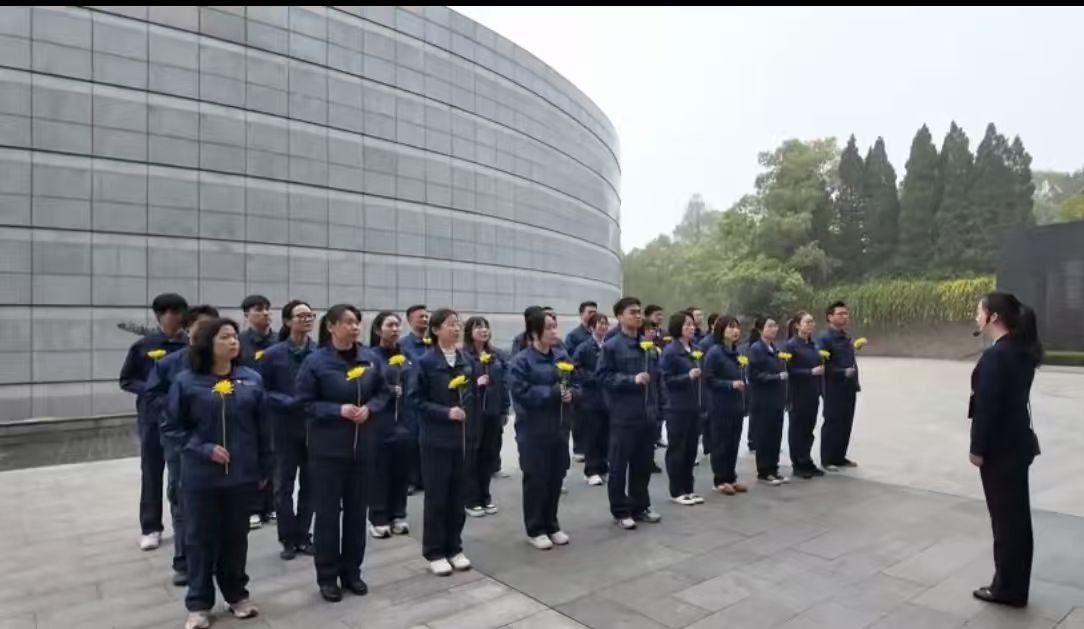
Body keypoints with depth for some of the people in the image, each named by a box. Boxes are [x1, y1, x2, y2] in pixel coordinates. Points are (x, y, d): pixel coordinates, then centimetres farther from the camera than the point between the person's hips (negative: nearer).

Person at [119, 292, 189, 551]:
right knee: (152, 473, 8)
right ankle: (150, 528, 20)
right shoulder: (143, 346, -2)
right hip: (152, 417, 0)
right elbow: (126, 381, 5)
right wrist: (150, 389, -11)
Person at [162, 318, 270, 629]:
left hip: (242, 474, 2)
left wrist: (264, 468, 5)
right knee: (200, 539, 10)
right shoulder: (186, 382, -7)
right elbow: (173, 428, -2)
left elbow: (262, 428, 4)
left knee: (236, 537, 15)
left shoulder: (252, 379, -1)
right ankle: (199, 604, 27)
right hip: (200, 476, -2)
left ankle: (237, 594, 33)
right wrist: (204, 449, -15)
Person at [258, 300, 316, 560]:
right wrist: (290, 402, -17)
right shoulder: (273, 354, -6)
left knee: (309, 484, 11)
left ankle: (303, 536, 26)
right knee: (284, 485, 9)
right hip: (285, 429, -1)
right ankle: (288, 539, 23)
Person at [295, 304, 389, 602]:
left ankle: (352, 572, 28)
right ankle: (327, 577, 22)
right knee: (328, 511, 6)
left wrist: (369, 408, -11)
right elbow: (305, 402, -9)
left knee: (357, 509, 12)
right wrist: (338, 410, -20)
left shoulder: (370, 358, 0)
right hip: (326, 448, -4)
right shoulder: (315, 362, -11)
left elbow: (383, 392, 8)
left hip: (361, 446, 4)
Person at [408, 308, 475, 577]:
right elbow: (415, 399, -10)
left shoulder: (465, 361, 5)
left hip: (461, 438, 5)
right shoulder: (426, 362, -9)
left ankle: (454, 548, 26)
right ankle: (434, 552, 19)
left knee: (457, 495, 12)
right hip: (436, 440, -4)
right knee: (436, 496, 5)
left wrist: (466, 412, 0)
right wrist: (446, 412, -18)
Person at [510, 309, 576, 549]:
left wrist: (570, 393, -9)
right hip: (534, 431, -5)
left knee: (556, 478, 12)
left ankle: (551, 525, 28)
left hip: (559, 428, 5)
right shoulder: (521, 361, -10)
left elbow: (575, 385, 14)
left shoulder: (561, 356, 7)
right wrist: (554, 392, -21)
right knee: (536, 480, 4)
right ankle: (535, 530, 19)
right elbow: (523, 393, -19)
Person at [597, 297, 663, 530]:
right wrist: (632, 379, -21)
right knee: (620, 464, 4)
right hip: (624, 415, -6)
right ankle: (621, 511, 16)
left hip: (647, 414, 6)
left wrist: (656, 405, 13)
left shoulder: (649, 346, 10)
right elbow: (603, 376, -12)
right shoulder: (612, 346, -7)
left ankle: (640, 506, 28)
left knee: (643, 464, 14)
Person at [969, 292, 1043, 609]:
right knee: (1017, 515, 16)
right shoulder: (1022, 351, 8)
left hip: (999, 448, -9)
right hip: (1017, 442, 9)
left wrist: (978, 448, -13)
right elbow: (1012, 397, 12)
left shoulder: (995, 355, -21)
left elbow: (987, 406, -21)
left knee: (1005, 517, 3)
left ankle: (1008, 588, 16)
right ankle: (1014, 586, 28)